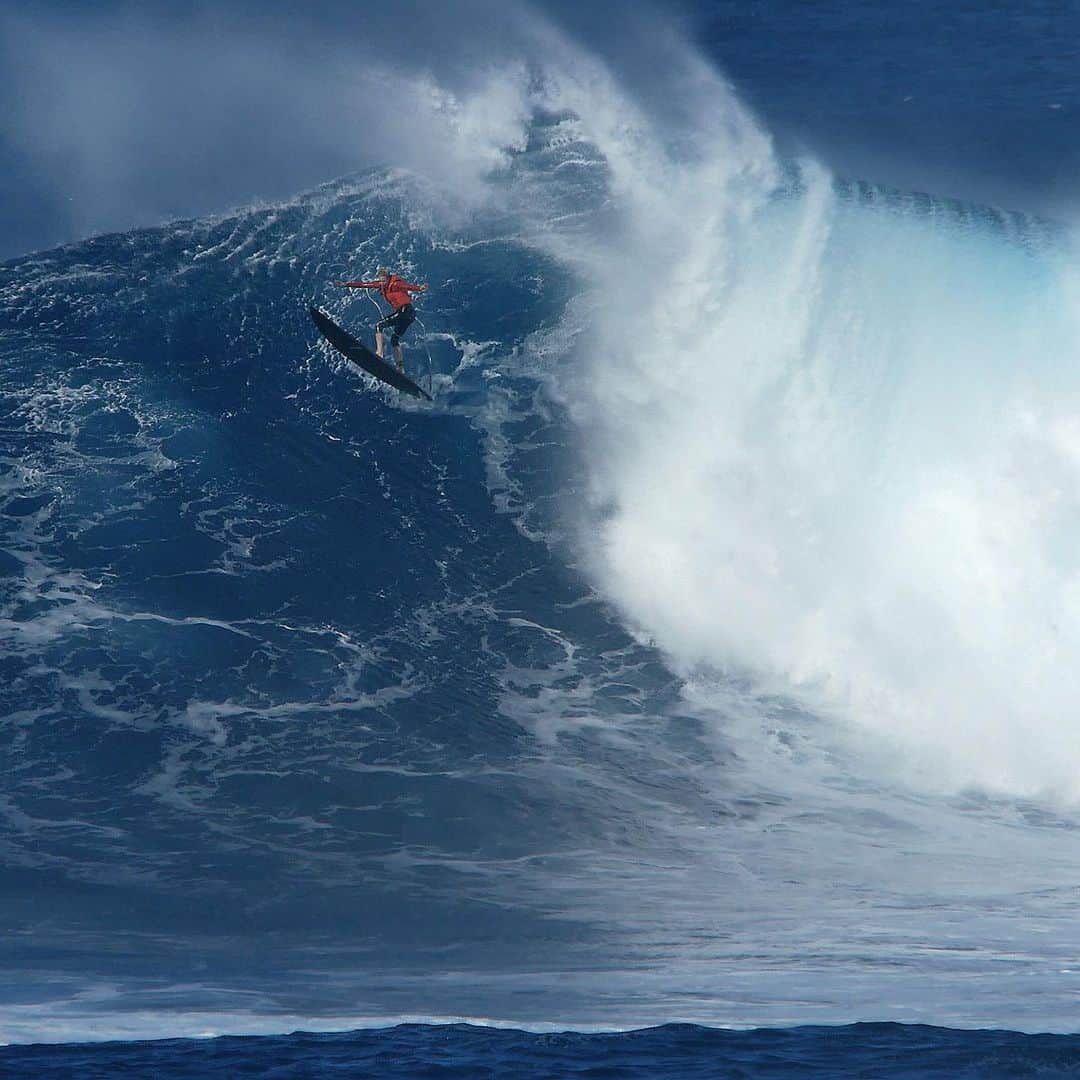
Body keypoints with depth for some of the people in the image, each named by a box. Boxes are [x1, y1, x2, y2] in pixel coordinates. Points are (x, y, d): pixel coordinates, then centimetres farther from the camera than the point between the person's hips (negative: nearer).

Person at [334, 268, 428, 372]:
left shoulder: (395, 283, -13)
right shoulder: (381, 284, 11)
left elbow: (408, 286, -30)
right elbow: (364, 284, 13)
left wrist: (419, 288, -51)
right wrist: (345, 284, 14)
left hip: (406, 311, -10)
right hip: (400, 312, 10)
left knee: (379, 326, -12)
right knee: (395, 340, 14)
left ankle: (380, 353, -18)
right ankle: (401, 367, 13)